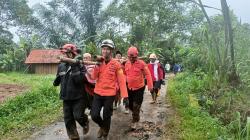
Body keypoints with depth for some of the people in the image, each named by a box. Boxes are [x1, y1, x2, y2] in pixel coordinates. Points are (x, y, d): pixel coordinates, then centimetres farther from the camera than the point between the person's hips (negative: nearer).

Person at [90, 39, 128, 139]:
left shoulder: (116, 64, -9)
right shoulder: (99, 62, 3)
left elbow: (121, 80, -9)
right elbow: (94, 77, -4)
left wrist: (125, 96, -14)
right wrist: (97, 64, -15)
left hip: (110, 95, -3)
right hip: (98, 93, 3)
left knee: (106, 117, 10)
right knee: (94, 115, 2)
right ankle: (102, 127, 36)